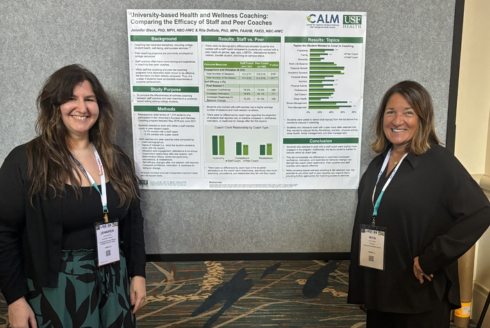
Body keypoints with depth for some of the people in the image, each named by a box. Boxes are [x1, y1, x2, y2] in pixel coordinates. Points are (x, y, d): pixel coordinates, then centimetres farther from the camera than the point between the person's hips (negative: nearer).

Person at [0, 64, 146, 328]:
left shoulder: (117, 160, 2)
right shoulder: (25, 161, -11)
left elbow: (134, 221, 7)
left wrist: (138, 274, 6)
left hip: (114, 279, 4)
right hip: (56, 285, -4)